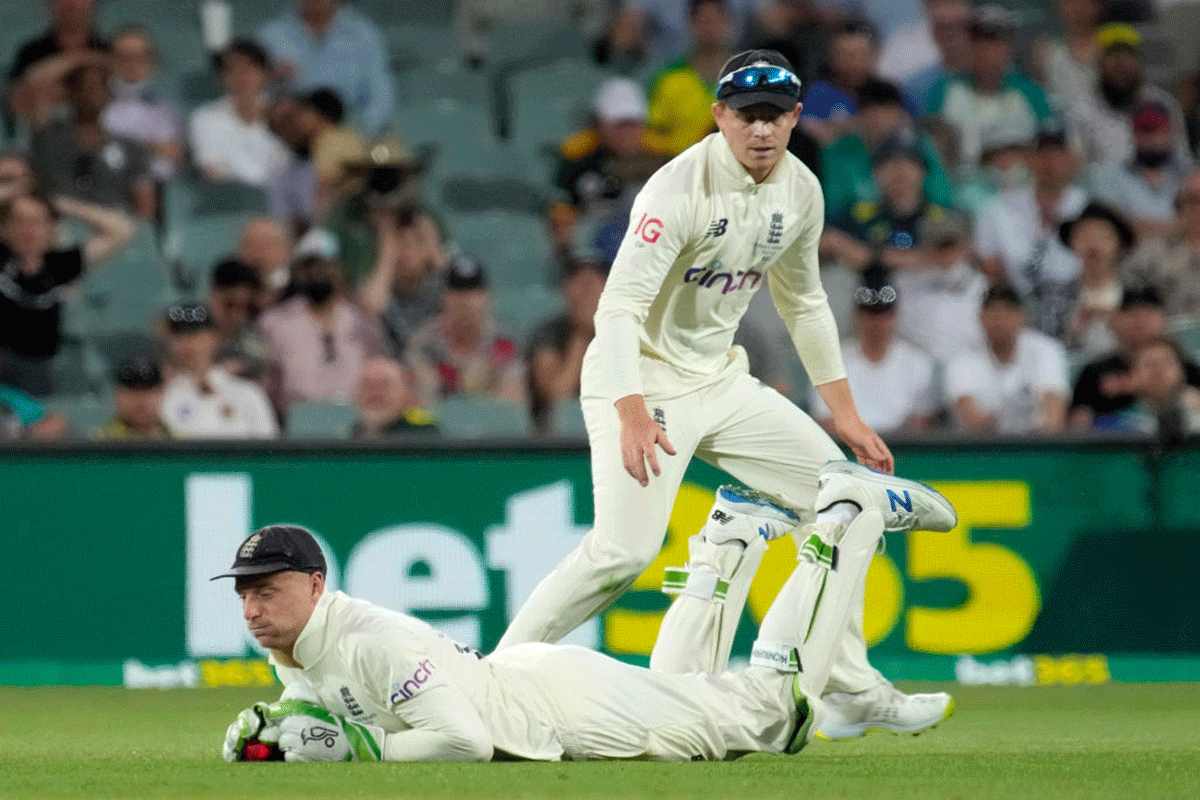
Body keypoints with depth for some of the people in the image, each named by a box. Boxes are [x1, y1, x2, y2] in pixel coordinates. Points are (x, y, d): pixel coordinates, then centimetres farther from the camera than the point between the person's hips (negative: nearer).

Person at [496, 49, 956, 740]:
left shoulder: (801, 191, 1)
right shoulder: (679, 190, -22)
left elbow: (804, 303, 16)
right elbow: (620, 307, -29)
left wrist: (845, 414, 14)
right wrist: (632, 417, -41)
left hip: (722, 379, 8)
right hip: (642, 379, -8)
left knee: (838, 493, 4)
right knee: (625, 549, -23)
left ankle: (851, 690, 10)